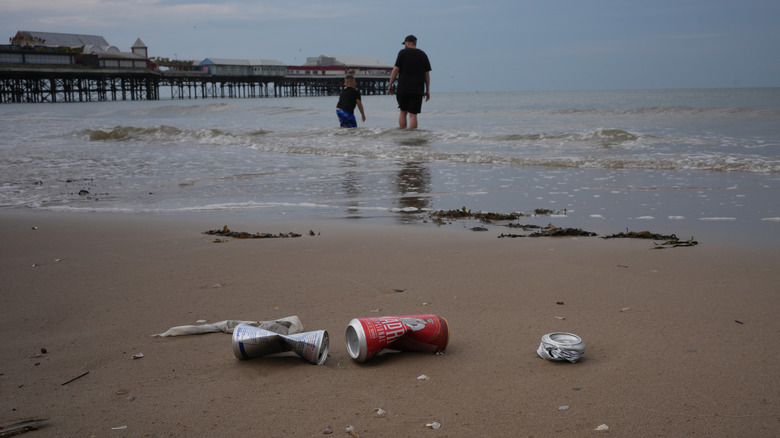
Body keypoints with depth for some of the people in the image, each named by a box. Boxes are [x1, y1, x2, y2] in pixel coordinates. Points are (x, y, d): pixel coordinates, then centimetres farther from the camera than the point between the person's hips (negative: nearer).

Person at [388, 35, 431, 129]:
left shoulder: (403, 52, 0)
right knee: (413, 114, -2)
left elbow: (395, 70, -5)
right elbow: (427, 74, 8)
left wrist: (390, 84, 3)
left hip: (403, 89, -1)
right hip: (418, 90, 1)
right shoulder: (423, 55, 9)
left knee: (403, 112, 12)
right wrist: (427, 90, 13)